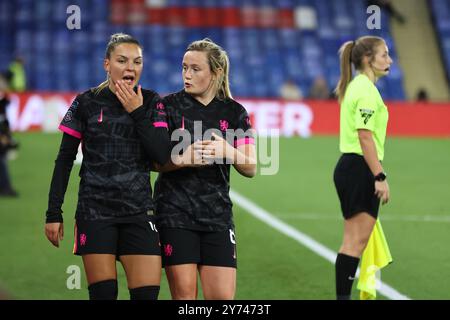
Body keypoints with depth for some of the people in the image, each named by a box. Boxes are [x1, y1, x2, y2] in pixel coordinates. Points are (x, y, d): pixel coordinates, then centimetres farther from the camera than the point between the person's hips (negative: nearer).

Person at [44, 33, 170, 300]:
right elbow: (65, 161, 4)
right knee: (103, 293, -5)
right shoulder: (86, 103, 1)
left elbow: (163, 156, -6)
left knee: (147, 294, -7)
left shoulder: (151, 103, 5)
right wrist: (54, 213, 1)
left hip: (139, 212, 1)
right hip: (95, 212, -1)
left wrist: (137, 113, -10)